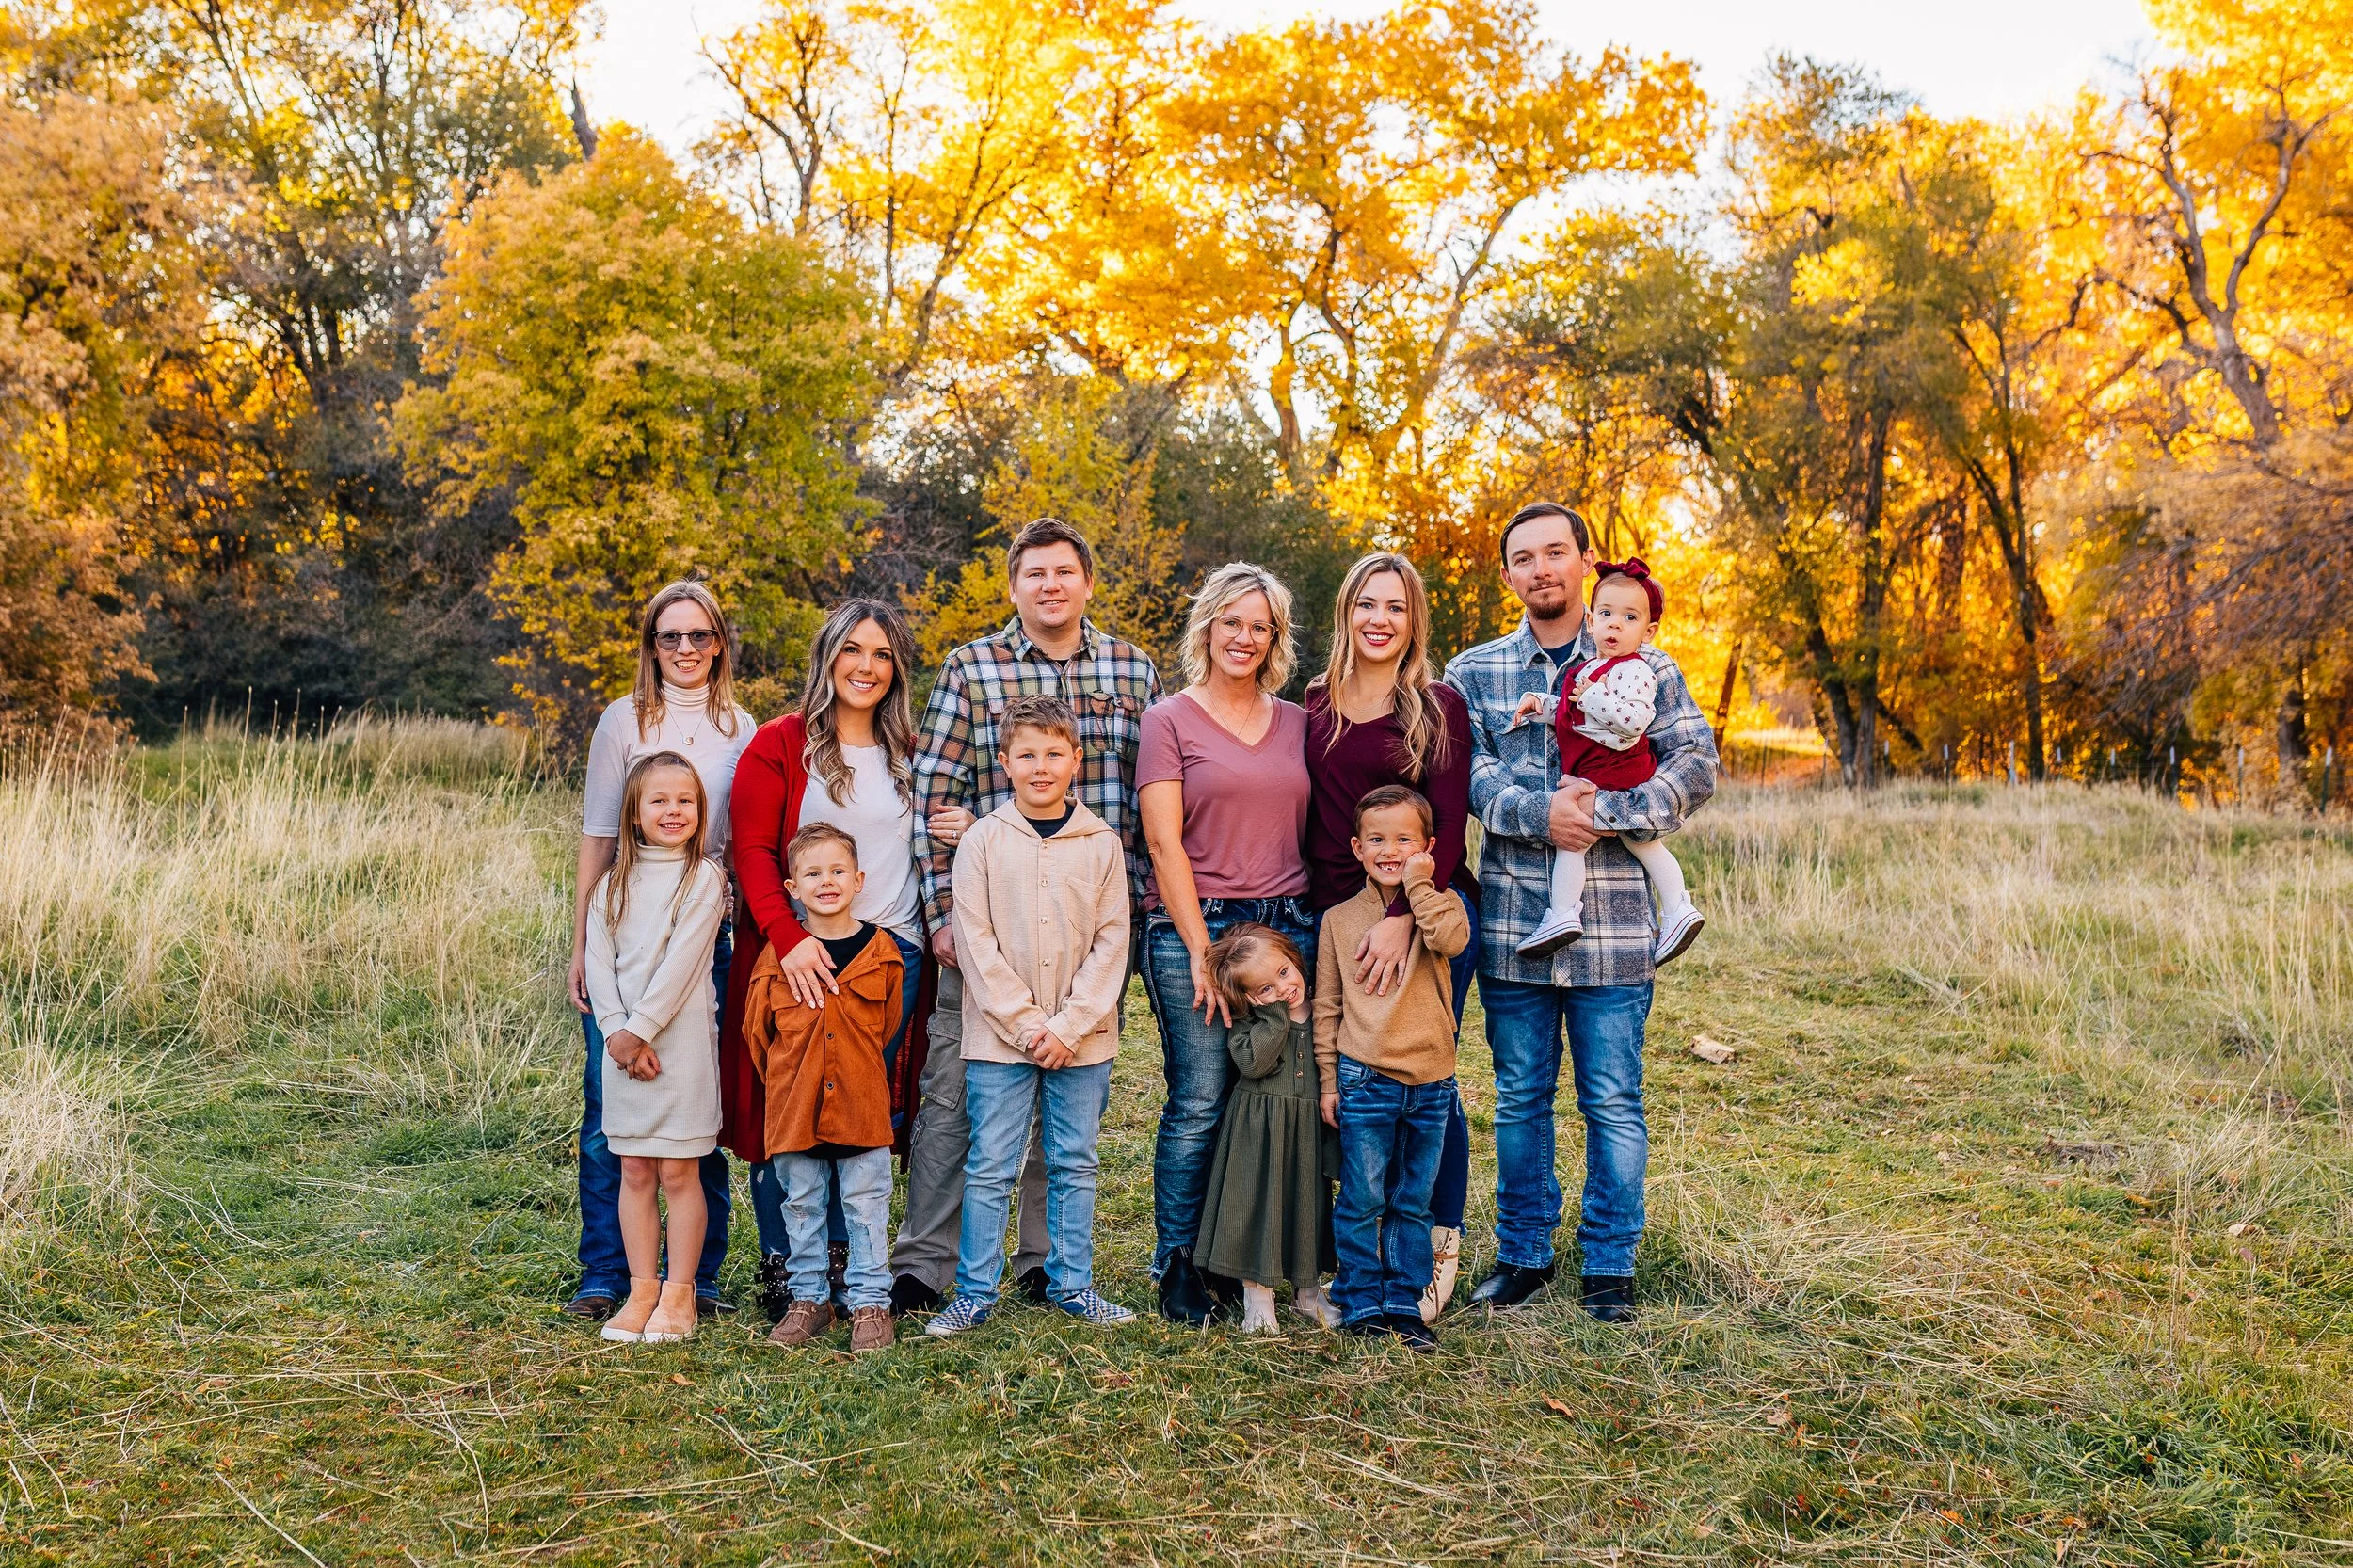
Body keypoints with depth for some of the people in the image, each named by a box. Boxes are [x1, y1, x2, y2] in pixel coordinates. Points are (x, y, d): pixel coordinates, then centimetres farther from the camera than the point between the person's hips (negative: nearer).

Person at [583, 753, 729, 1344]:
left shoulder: (704, 878, -3)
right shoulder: (613, 883, 10)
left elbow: (681, 962, -11)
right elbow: (599, 961, 2)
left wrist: (638, 1029, -14)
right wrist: (616, 1033, -11)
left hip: (681, 1042, -4)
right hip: (622, 1045, 4)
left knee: (678, 1172, 1)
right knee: (634, 1171, 8)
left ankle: (678, 1296, 9)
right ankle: (641, 1291, 16)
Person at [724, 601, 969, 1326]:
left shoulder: (911, 755, 14)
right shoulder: (779, 744, 0)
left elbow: (943, 825, 28)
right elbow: (752, 851, -6)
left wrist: (965, 828, 3)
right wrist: (788, 937, -20)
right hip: (802, 957, -3)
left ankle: (844, 1269, 18)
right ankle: (781, 1273, 12)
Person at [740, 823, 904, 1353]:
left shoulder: (881, 951, -2)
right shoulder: (779, 953, -2)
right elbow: (756, 1029, 7)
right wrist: (786, 1080, 10)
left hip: (862, 1104, -1)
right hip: (794, 1105, 1)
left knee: (865, 1205, 6)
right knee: (802, 1206, 12)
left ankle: (870, 1303, 16)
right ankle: (809, 1298, 25)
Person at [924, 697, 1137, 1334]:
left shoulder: (1102, 842, 2)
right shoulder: (983, 840, -1)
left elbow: (1111, 942, 0)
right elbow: (976, 942, -5)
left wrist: (1068, 1026, -9)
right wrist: (1026, 1024, -12)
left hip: (1082, 1038, 2)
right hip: (998, 1037, -1)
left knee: (1074, 1164, 11)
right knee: (990, 1168, 3)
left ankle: (1072, 1283, 23)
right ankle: (974, 1293, 13)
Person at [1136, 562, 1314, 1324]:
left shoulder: (1298, 723, 14)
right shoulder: (1169, 720, 3)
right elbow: (1164, 841, -4)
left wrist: (1320, 934, 5)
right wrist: (1201, 948, -10)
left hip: (1290, 927, 4)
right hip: (1196, 927, -4)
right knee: (1199, 1105, -3)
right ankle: (1178, 1271, 10)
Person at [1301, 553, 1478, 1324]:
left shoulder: (1439, 709, -1)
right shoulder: (1315, 706, 10)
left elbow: (1447, 829, -8)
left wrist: (1402, 916, -20)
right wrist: (1307, 909, 8)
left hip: (1429, 912, -3)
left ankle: (1439, 1249, 17)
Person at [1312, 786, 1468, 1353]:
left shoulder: (1440, 905, 4)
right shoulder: (1340, 919, 4)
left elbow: (1452, 939, -21)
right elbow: (1326, 1006, 7)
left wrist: (1419, 888, -14)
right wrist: (1329, 1081, 4)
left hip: (1431, 1081, 1)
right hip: (1365, 1079, -1)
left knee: (1413, 1204, 11)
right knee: (1361, 1202, 3)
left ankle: (1406, 1303, 21)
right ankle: (1361, 1303, 15)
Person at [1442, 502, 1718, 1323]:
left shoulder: (1645, 668, 5)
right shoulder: (1474, 673, 7)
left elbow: (1695, 765, -4)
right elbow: (1468, 773, -4)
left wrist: (1606, 813, -17)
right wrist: (1539, 813, -21)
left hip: (1614, 924, -1)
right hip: (1513, 920, 1)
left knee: (1613, 1101, 5)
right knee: (1520, 1098, 11)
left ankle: (1609, 1265, 19)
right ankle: (1523, 1254, 25)